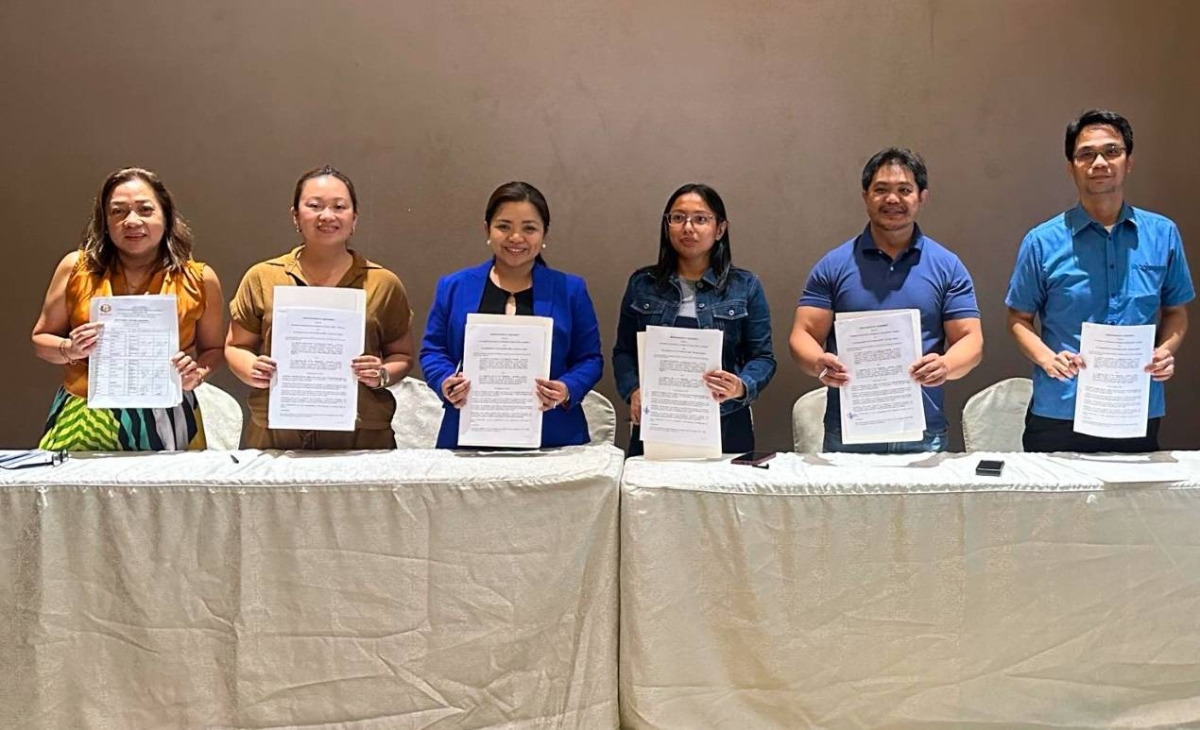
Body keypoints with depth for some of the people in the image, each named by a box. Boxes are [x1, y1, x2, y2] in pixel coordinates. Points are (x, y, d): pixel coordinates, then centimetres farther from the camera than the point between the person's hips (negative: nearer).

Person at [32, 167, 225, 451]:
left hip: (165, 423, 0)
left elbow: (213, 349, 11)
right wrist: (69, 350, -10)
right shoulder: (77, 268, 0)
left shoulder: (198, 279, -1)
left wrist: (197, 373, -10)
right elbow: (41, 338, 10)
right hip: (84, 421, 1)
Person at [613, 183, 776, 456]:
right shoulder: (642, 284, 8)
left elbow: (762, 357, 1)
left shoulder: (745, 287, 3)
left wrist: (742, 387, -19)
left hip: (724, 429, -1)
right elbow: (624, 351, 9)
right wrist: (634, 391, -9)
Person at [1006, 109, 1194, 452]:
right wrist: (1048, 359, -14)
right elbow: (1019, 319, 4)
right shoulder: (1043, 242, -2)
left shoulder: (1162, 234, 4)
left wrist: (1166, 350, -6)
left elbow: (1176, 311, 14)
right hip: (1059, 414, -2)